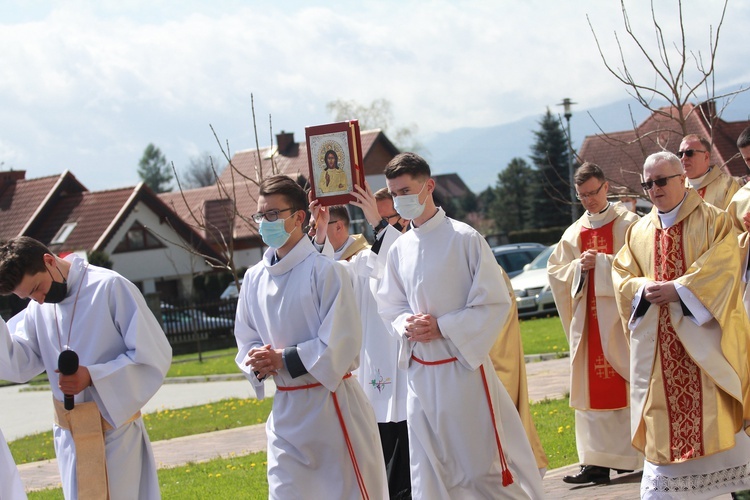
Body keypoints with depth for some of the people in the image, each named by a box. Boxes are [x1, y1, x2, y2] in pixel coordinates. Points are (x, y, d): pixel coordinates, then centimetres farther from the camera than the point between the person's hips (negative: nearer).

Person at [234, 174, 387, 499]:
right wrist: (258, 362, -6)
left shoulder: (323, 270, -11)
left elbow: (339, 344, -17)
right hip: (286, 409, 6)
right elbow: (246, 341, 16)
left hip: (330, 404, -6)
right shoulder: (254, 278, 8)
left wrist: (284, 359, -15)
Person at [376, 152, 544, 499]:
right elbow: (390, 305, 17)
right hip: (421, 373, 6)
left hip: (463, 364, -5)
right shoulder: (399, 249, 7)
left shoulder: (464, 239, -10)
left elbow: (496, 302, -11)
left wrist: (442, 327, -15)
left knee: (484, 466, -2)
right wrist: (406, 325, -5)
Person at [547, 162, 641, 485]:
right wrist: (579, 266, -4)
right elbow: (554, 271, 13)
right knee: (593, 386, 1)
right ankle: (598, 461, 1)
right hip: (588, 318, 5)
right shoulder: (575, 233, 15)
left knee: (627, 382, -5)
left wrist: (600, 262, -14)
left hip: (620, 314, -5)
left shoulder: (628, 223, 0)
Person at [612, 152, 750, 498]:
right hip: (657, 338, 4)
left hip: (702, 332, -4)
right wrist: (643, 288, -11)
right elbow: (621, 275, 11)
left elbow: (722, 269, -9)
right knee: (662, 413, 1)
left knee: (712, 411, -7)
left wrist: (678, 289, -19)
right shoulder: (639, 231, 15)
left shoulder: (712, 219, 1)